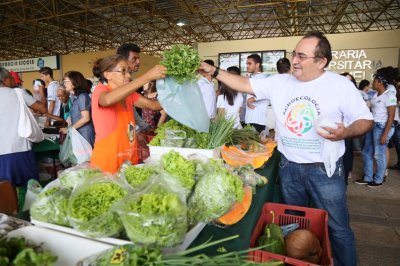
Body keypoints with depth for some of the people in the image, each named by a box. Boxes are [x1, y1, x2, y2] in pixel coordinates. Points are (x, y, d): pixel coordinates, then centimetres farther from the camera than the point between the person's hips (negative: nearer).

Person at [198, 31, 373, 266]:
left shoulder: (341, 85, -7)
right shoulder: (279, 82, 0)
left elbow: (366, 120, -3)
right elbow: (244, 84, 1)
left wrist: (345, 133, -24)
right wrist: (215, 71, -5)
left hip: (325, 169, -3)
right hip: (289, 167, 4)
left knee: (337, 228, 9)